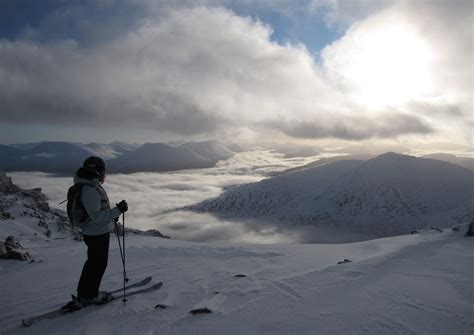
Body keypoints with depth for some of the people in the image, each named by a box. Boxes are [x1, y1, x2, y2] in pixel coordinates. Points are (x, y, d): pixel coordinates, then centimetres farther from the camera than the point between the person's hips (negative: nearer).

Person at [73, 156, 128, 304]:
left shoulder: (92, 186, 6)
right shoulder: (90, 190, -26)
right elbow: (96, 215, -30)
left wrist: (112, 216, 19)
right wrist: (117, 211, -33)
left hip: (96, 232, 10)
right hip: (97, 234, -10)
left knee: (93, 262, 22)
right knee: (98, 264, 6)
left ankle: (84, 292, 37)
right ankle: (89, 296, 23)